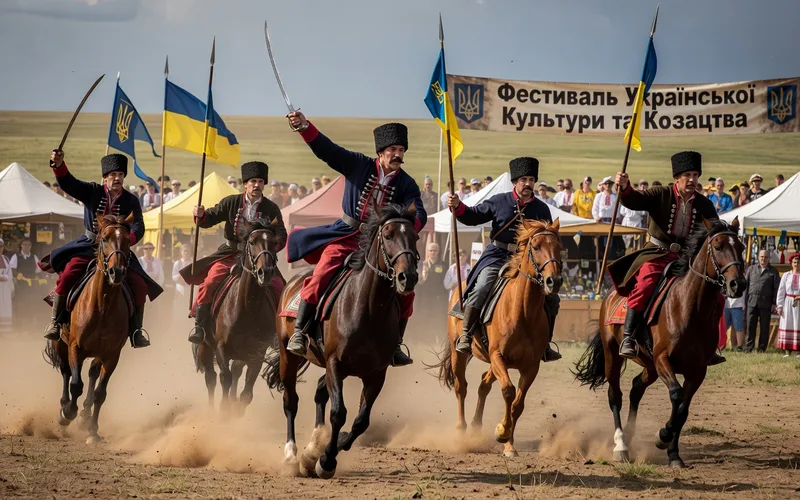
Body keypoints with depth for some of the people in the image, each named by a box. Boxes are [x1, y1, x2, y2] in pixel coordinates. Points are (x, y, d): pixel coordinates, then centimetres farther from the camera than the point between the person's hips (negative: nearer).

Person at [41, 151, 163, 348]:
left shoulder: (131, 200, 4)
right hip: (89, 245, -1)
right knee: (67, 274, -25)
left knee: (140, 285, -13)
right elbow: (68, 183, -12)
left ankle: (135, 331, 2)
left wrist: (126, 240, -28)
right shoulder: (92, 192, 2)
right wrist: (58, 165, -32)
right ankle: (55, 322, -14)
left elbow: (138, 227, -5)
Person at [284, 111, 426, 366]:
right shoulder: (359, 165, -1)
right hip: (346, 237, -2)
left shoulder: (406, 184, 2)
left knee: (404, 290, -5)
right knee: (319, 278, -21)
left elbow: (419, 214, -10)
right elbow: (326, 149, -8)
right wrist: (304, 126, -24)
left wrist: (409, 226, -34)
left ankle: (394, 345, 10)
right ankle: (299, 332, -8)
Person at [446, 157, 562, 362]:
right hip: (497, 256, -3)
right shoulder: (499, 202, 3)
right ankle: (465, 336, -17)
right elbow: (473, 217, 8)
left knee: (551, 298, -3)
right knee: (481, 288, -27)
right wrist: (457, 207, -9)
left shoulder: (542, 209, 8)